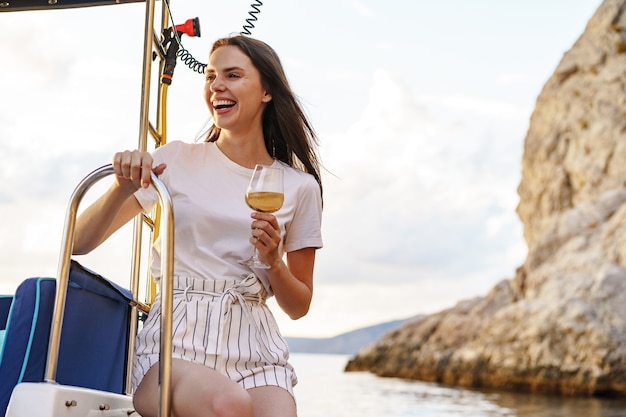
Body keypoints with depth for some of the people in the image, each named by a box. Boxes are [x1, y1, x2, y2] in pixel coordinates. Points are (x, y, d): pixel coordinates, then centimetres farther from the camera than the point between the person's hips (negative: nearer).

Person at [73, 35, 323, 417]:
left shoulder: (299, 186, 9)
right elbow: (79, 243, 4)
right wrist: (123, 187, -14)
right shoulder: (177, 160, 7)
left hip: (254, 343, 1)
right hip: (177, 340, -1)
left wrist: (272, 262, -4)